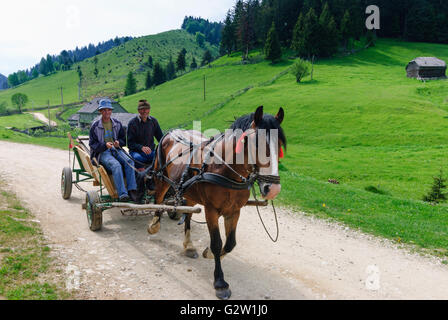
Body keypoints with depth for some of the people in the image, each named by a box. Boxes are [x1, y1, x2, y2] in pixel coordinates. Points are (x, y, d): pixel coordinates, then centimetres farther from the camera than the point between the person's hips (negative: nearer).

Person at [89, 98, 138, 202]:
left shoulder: (117, 124, 15)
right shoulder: (95, 126, 3)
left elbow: (124, 140, 20)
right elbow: (92, 144, 1)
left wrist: (118, 142, -5)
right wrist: (105, 145, -17)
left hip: (116, 150, 4)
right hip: (102, 152, -4)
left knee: (129, 161, -28)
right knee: (116, 165, -34)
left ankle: (132, 190, -33)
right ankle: (122, 194, -42)